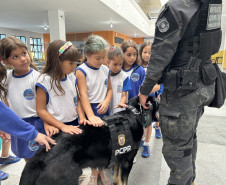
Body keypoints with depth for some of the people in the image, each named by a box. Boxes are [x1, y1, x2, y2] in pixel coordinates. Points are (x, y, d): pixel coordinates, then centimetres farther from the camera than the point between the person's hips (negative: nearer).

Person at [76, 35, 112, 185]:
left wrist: (107, 101, -10)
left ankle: (102, 170, 36)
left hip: (103, 110, 4)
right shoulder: (81, 71, -12)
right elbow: (83, 95, -21)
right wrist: (91, 116, -32)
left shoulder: (105, 69, 3)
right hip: (89, 111, -4)